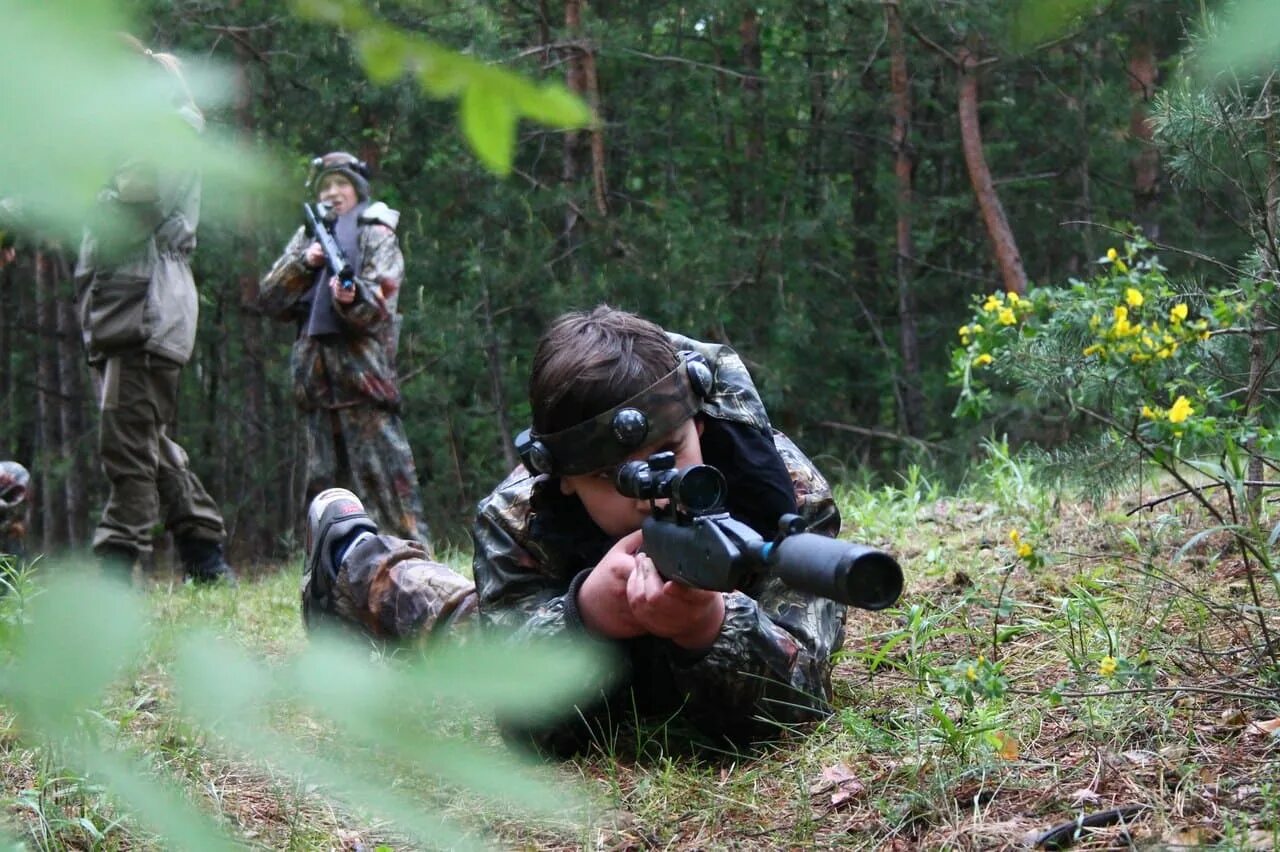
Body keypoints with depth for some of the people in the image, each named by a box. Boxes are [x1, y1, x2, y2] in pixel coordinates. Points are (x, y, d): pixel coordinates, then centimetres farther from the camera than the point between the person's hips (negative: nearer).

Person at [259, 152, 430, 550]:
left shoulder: (376, 234, 5)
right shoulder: (308, 236, 20)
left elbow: (378, 307, -8)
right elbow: (271, 298, 11)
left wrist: (353, 297, -29)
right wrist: (305, 263, -4)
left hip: (362, 367, -6)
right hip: (317, 372, 6)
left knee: (383, 467, -11)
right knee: (325, 478, 8)